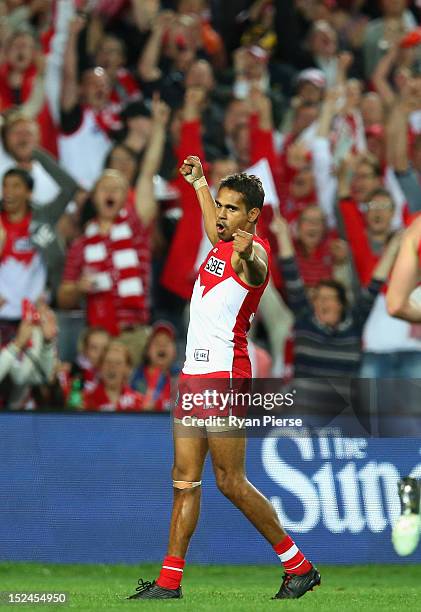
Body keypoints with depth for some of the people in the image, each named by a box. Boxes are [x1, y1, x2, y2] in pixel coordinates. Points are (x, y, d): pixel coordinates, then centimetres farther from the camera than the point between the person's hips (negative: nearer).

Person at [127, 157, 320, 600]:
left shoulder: (253, 252, -12)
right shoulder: (221, 244, 15)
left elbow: (255, 270, -39)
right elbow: (215, 228, 41)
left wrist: (246, 256, -62)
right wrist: (198, 183, 53)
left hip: (224, 373, -9)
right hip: (195, 372, 9)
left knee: (230, 482, -7)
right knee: (185, 478, 6)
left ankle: (299, 566, 3)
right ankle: (169, 582, 6)